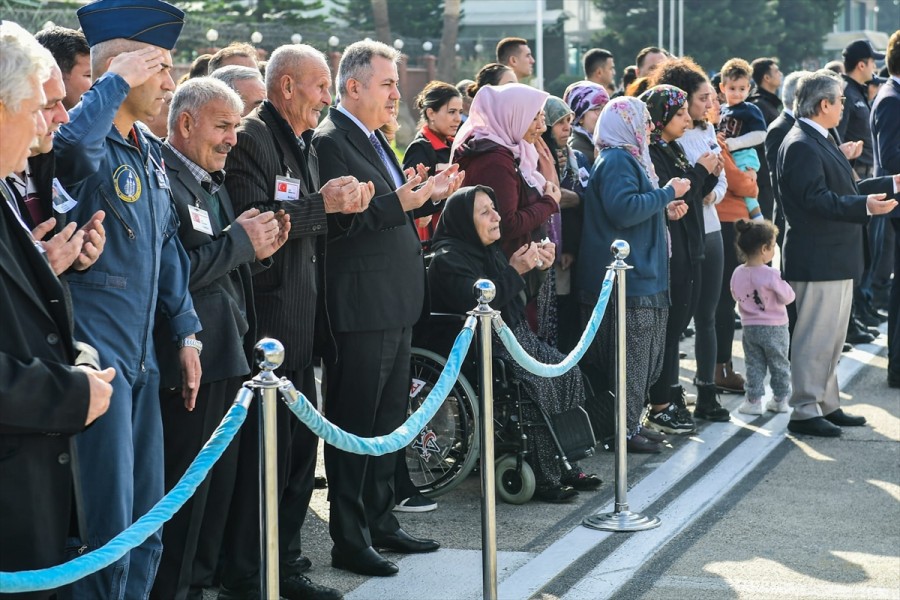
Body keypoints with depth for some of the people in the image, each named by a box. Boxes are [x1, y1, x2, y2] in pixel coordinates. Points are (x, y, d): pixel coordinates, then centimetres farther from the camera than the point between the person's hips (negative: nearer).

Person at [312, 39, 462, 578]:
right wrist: (401, 201, -28)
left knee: (388, 421, 17)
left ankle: (381, 522, 29)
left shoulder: (374, 140, 16)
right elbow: (339, 221, -21)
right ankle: (349, 541, 6)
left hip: (396, 305, 10)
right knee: (354, 425, -2)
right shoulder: (330, 142, -13)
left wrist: (430, 195, 7)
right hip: (362, 307, -10)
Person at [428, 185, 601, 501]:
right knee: (539, 385, -28)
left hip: (513, 338, 10)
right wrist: (514, 271, -21)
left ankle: (565, 466, -2)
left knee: (568, 372, -5)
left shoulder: (488, 250, 15)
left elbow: (513, 300, 25)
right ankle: (543, 478, -21)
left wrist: (534, 267, 8)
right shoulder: (448, 259, -13)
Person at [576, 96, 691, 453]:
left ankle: (630, 423, 20)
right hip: (626, 278, -11)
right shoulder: (616, 161, -13)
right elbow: (624, 210, -26)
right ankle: (622, 430, -1)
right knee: (627, 357, -6)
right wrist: (667, 193, -17)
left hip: (640, 276, 11)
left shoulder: (628, 159, 20)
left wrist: (665, 211, 13)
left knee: (642, 357, 13)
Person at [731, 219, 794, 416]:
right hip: (774, 328, -3)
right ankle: (780, 399, 21)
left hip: (749, 327, 3)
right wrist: (781, 285, 4)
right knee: (779, 364, 13)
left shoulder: (737, 273, -6)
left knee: (754, 365, 11)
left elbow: (736, 296, 7)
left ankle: (754, 400, 9)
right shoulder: (771, 275, -22)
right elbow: (788, 297, -13)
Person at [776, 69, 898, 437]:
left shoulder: (818, 142, 17)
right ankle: (804, 413, 1)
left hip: (836, 258, 11)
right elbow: (816, 199, -26)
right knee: (814, 338, -5)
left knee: (831, 337, 17)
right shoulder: (800, 146, -18)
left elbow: (841, 190, 20)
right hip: (817, 260, -11)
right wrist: (865, 206, -33)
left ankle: (827, 406, 25)